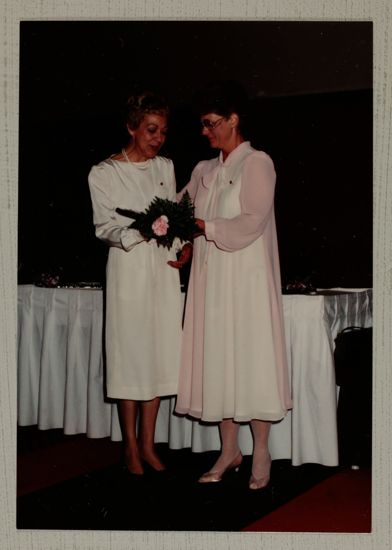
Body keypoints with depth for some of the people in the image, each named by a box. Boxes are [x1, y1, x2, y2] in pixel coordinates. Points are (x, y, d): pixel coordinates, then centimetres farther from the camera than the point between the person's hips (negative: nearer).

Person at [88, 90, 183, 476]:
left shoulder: (166, 167, 13)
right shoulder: (104, 173, -2)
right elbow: (104, 228, -6)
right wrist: (140, 231, -22)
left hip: (163, 267, 5)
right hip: (128, 268, -4)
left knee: (159, 353, 4)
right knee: (130, 354, -1)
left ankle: (147, 443, 14)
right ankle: (130, 446, 11)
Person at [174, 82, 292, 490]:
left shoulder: (257, 163, -3)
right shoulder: (204, 171, 15)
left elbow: (252, 222, -13)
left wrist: (204, 227, -15)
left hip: (246, 278, -6)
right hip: (211, 279, 6)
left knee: (251, 358, -1)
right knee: (217, 359, 6)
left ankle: (261, 454, 10)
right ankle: (229, 450, 17)